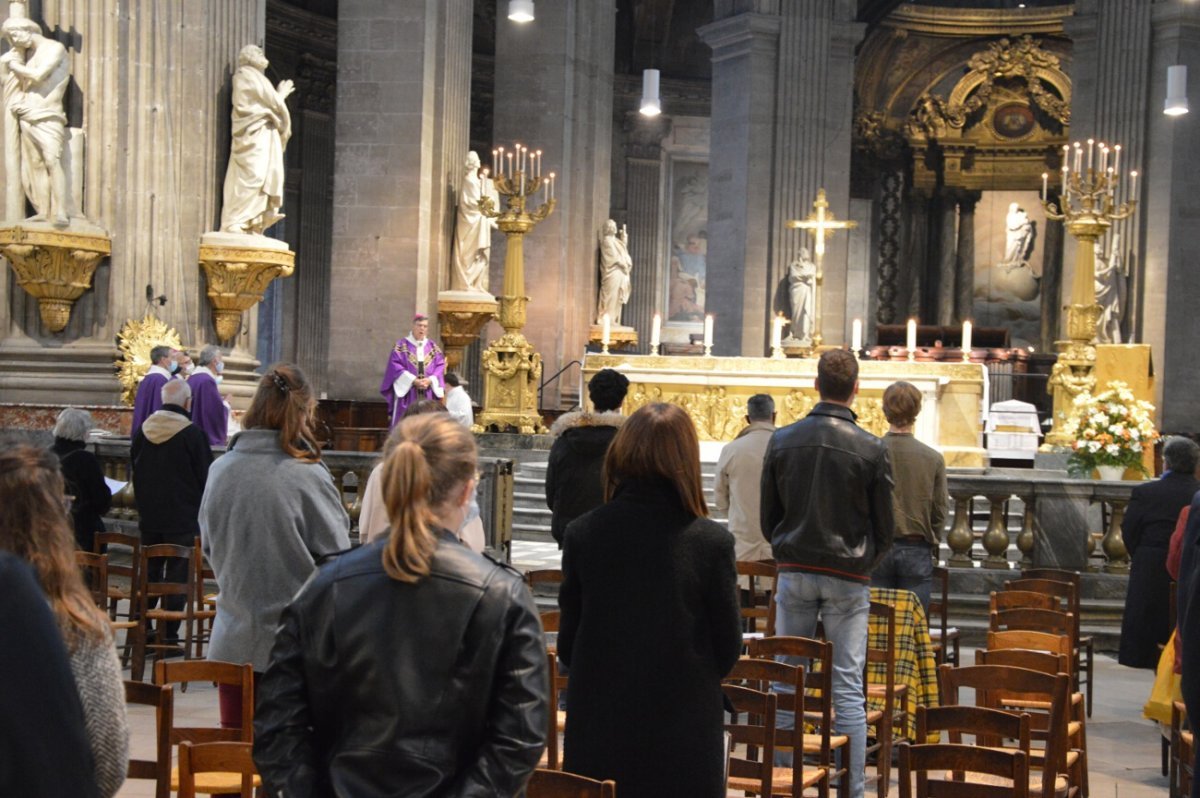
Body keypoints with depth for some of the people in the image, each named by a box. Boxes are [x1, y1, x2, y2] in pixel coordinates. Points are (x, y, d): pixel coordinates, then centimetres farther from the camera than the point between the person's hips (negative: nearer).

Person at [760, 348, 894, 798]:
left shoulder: (782, 441, 0)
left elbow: (768, 517, 6)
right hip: (848, 578, -2)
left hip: (794, 572, 2)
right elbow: (885, 528, 0)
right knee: (848, 689, 1)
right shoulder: (871, 449, -8)